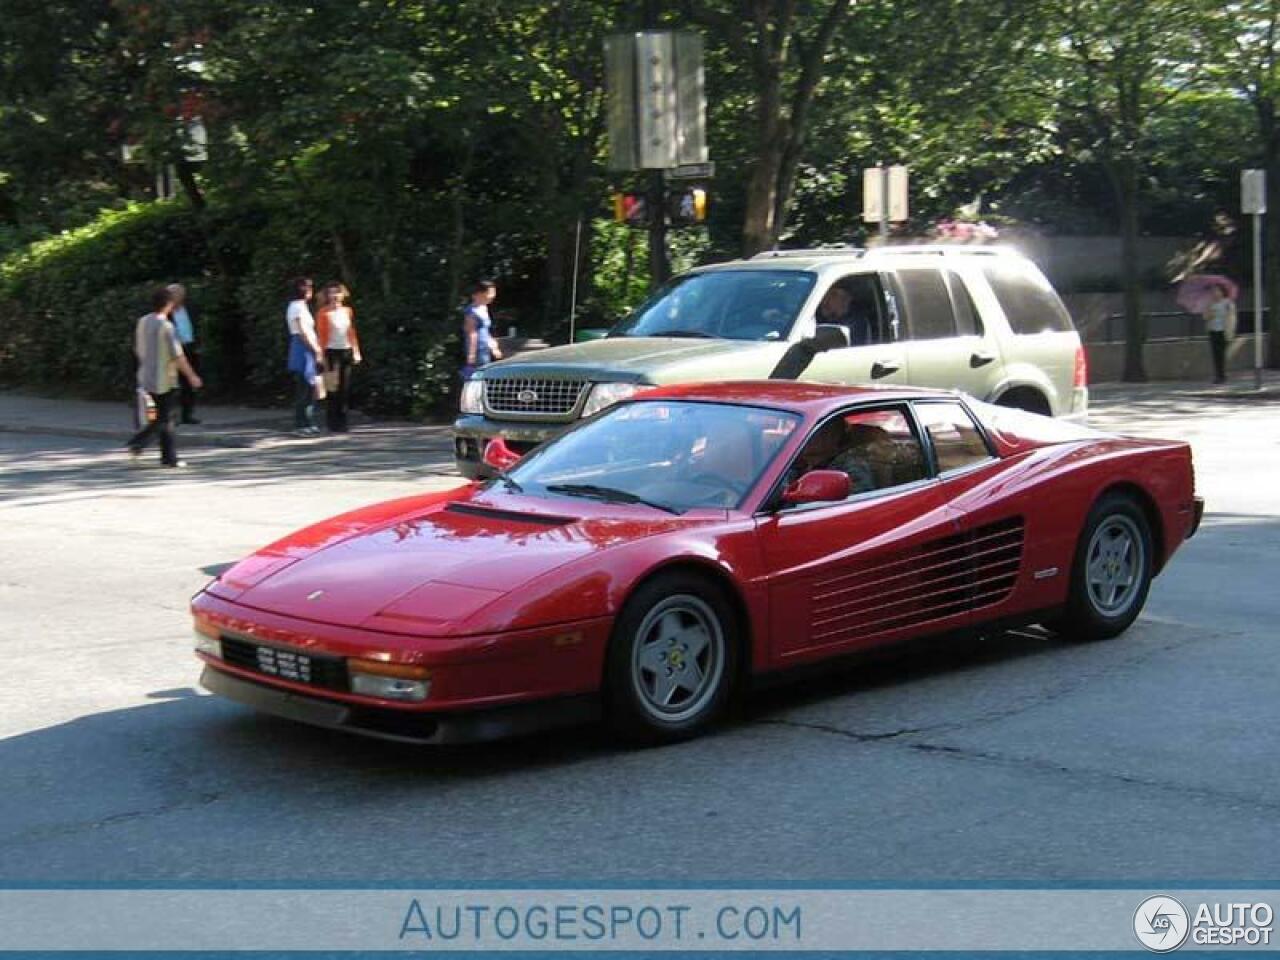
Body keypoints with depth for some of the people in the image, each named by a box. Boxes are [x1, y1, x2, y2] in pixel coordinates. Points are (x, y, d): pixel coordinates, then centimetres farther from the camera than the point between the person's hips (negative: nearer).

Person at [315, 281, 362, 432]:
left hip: (347, 351, 5)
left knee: (345, 388, 6)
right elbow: (321, 335, -6)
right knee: (333, 389, -5)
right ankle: (333, 422, 1)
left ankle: (342, 421, 13)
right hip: (332, 352, -5)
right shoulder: (324, 313, -5)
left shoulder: (348, 311, 10)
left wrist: (356, 351, 11)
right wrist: (322, 355, -11)